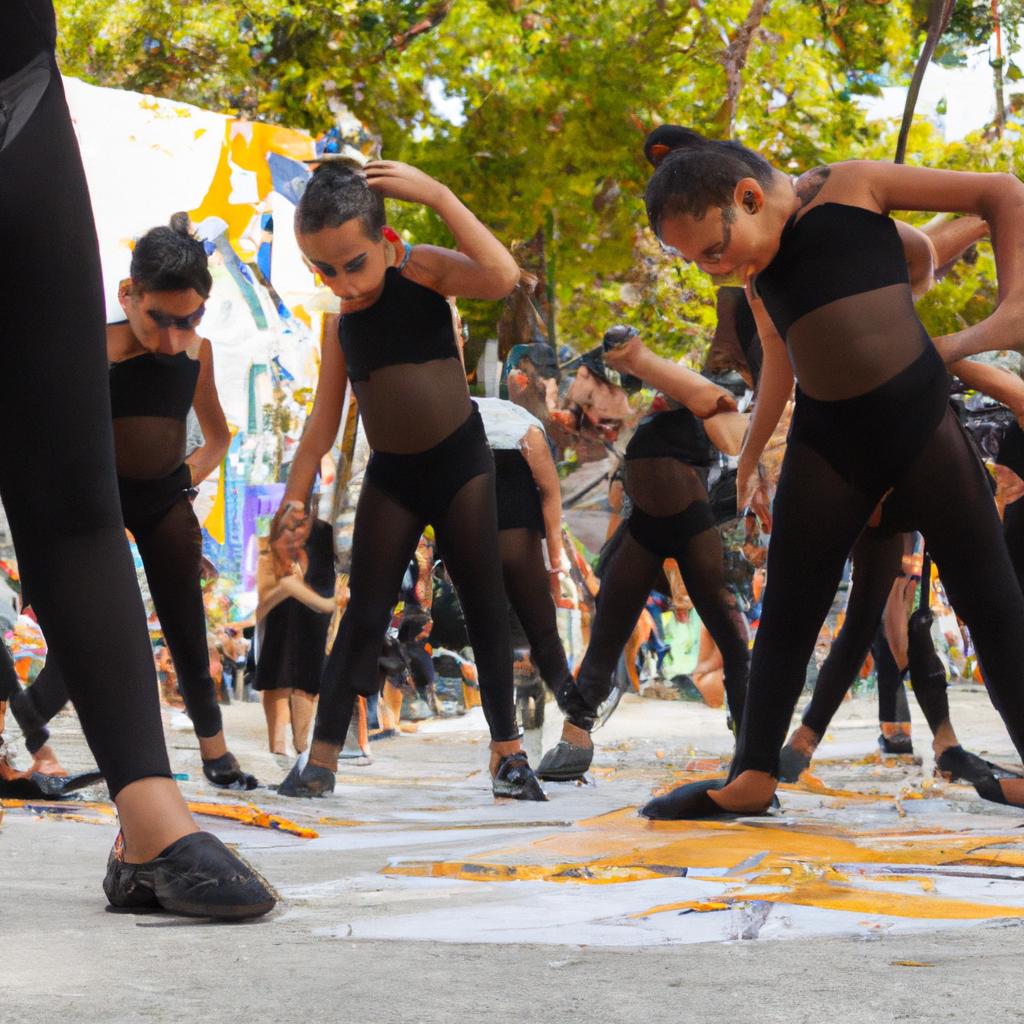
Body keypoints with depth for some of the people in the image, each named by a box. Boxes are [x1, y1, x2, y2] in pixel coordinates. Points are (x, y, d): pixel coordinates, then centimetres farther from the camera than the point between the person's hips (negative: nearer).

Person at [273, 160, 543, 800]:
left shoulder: (421, 270, -12)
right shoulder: (343, 324, 0)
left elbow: (503, 277, -31)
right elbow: (325, 420, 7)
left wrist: (438, 196, -31)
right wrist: (295, 498, 5)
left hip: (459, 460, -3)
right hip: (390, 476, 3)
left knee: (484, 605, 1)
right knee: (365, 614, 1)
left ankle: (508, 750, 9)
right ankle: (322, 759, 1)